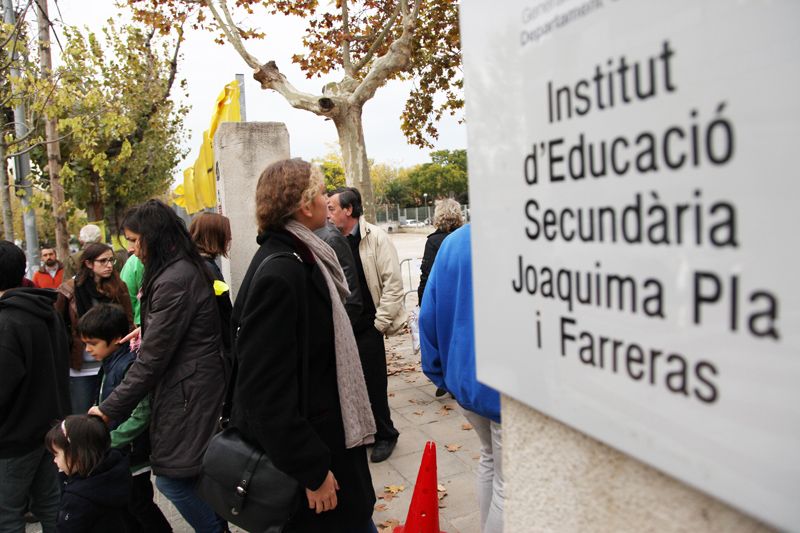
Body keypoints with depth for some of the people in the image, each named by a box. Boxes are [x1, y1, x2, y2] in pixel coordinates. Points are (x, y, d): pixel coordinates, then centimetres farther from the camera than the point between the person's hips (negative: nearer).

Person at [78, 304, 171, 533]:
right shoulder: (110, 363, 4)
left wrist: (109, 441, -23)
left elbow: (141, 414, -27)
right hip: (116, 452, 9)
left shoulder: (129, 366, -25)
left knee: (139, 503, 6)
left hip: (132, 453, -9)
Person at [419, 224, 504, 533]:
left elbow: (430, 313, 3)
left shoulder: (451, 243, 1)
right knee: (508, 485, 9)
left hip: (463, 377, 7)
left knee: (490, 458, 29)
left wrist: (440, 373, 13)